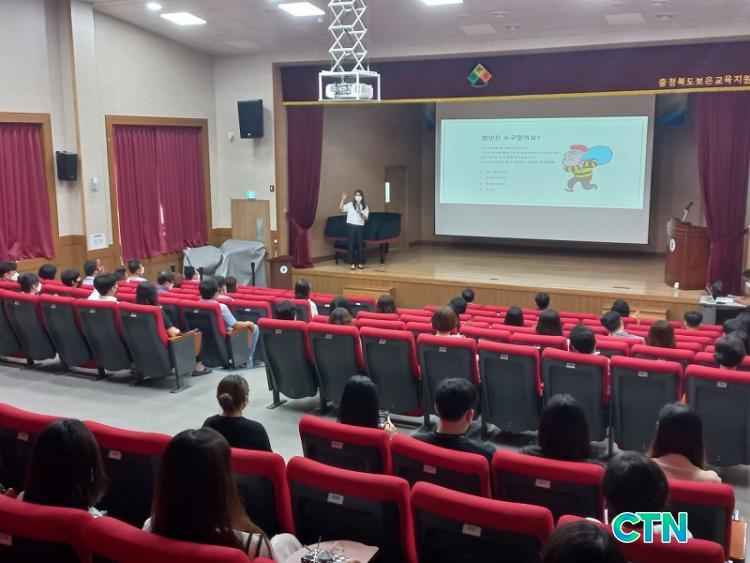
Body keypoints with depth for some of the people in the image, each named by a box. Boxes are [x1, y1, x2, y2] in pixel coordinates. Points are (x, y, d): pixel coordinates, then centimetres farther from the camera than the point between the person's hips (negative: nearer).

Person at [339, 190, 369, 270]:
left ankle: (360, 263, 9)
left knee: (360, 244, 1)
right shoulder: (350, 205, 3)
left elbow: (366, 218, 2)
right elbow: (340, 209, -7)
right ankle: (353, 263, 5)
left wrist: (361, 214, -17)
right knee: (351, 244, -2)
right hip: (351, 226, -1)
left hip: (360, 227, 1)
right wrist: (343, 199, -15)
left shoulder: (365, 206, 7)